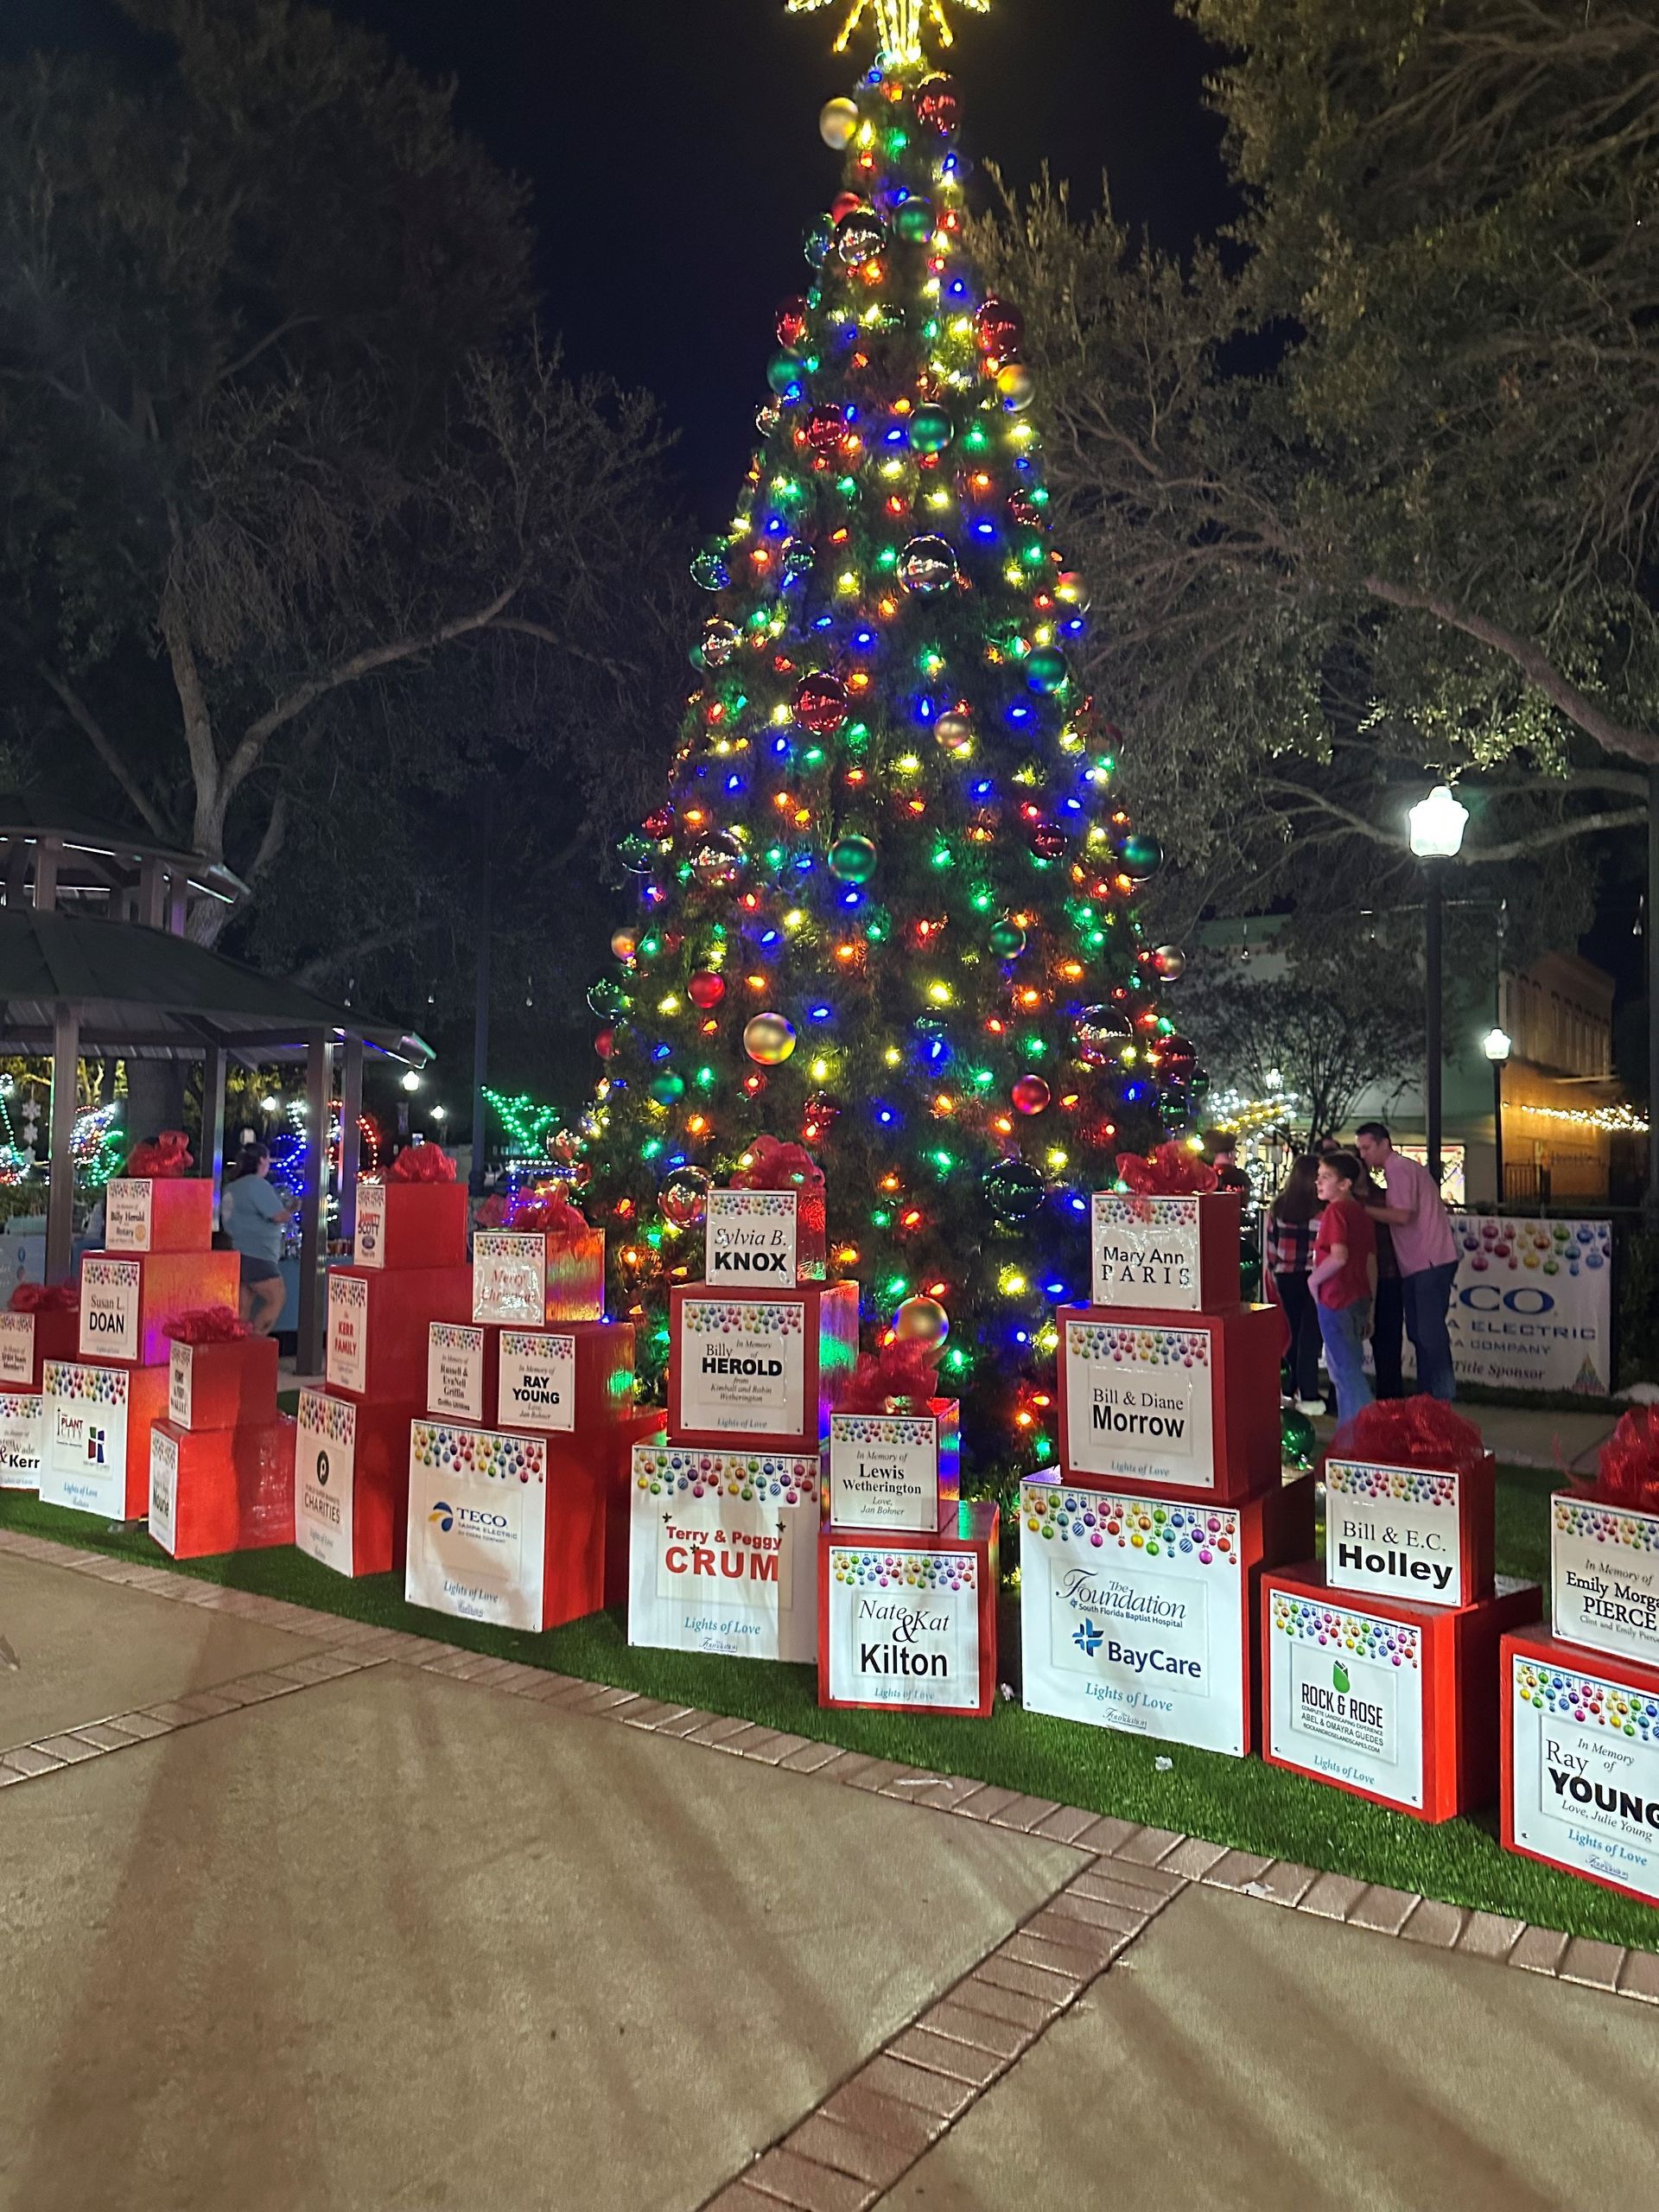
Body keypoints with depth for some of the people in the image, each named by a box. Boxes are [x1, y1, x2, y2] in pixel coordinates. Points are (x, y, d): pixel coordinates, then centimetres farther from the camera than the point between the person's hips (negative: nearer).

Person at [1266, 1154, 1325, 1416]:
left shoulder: (1278, 1206, 2)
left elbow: (1271, 1243, 7)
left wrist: (1273, 1272, 18)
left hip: (1285, 1277, 4)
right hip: (1313, 1277, -4)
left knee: (1293, 1333, 16)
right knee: (1310, 1335, 0)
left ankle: (1296, 1386, 26)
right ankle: (1308, 1395, -2)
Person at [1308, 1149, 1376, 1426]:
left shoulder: (1335, 1210, -14)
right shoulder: (1361, 1213, 13)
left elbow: (1338, 1256, -27)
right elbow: (1371, 1263, 15)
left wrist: (1313, 1279, -11)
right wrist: (1369, 1308, 19)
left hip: (1336, 1299, -9)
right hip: (1359, 1299, 9)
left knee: (1345, 1370, -3)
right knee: (1350, 1369, 17)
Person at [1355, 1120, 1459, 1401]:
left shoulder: (1398, 1169, -11)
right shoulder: (1404, 1167, 19)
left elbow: (1402, 1215, -19)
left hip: (1430, 1263, -11)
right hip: (1417, 1264, 11)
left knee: (1430, 1332, -11)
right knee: (1419, 1333, 12)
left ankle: (1442, 1401, -8)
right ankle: (1427, 1396, 18)